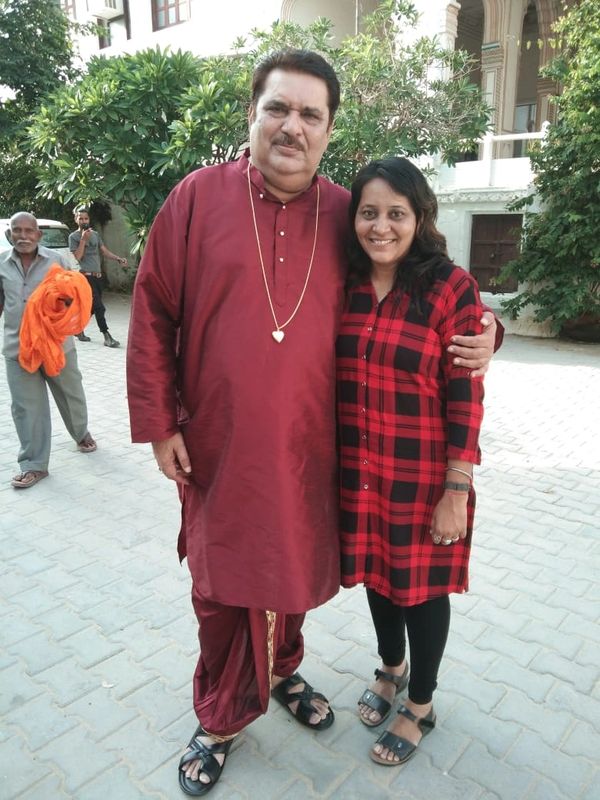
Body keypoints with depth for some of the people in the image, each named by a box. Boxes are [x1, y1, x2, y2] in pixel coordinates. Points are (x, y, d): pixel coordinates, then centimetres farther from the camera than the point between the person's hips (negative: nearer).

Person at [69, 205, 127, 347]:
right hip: (86, 276, -6)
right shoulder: (74, 236, -2)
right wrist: (83, 239, -16)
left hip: (98, 276, 7)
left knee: (92, 307, 12)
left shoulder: (95, 234, 15)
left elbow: (104, 251, 16)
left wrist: (118, 259, 2)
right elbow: (78, 256, -10)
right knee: (99, 307, -13)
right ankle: (107, 336, -11)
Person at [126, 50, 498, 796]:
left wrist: (477, 334, -5)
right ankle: (220, 717, 39)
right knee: (223, 585, 14)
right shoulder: (199, 195, -5)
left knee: (295, 571, 19)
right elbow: (153, 312, -2)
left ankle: (282, 670, 50)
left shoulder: (344, 214, 1)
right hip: (218, 448, -1)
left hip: (307, 449, 2)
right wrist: (157, 421, -4)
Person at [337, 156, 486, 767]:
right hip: (359, 472, 4)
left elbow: (465, 396, -13)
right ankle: (390, 667, 50)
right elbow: (332, 378, 7)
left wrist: (456, 490, -14)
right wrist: (332, 465, 8)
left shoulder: (449, 287, -12)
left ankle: (420, 706, 38)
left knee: (421, 584, 13)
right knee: (378, 573, 21)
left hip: (423, 477, -4)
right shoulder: (344, 286, 1)